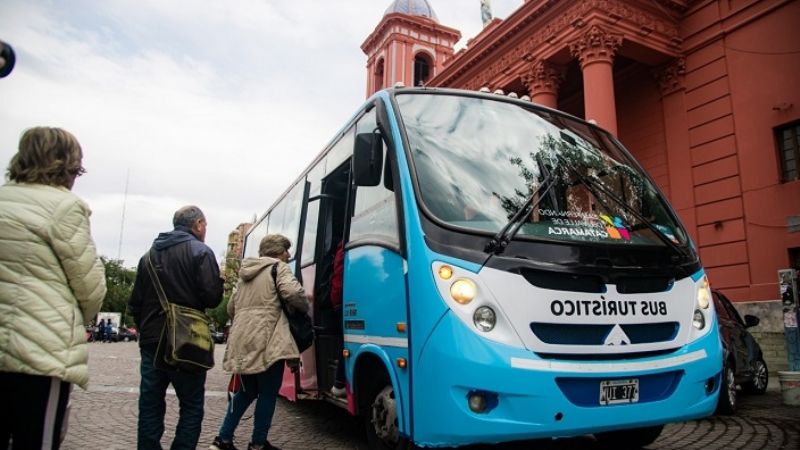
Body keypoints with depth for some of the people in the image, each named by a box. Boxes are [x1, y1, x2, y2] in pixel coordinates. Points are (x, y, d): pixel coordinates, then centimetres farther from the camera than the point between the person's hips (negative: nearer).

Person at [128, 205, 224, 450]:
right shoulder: (201, 251, -6)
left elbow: (135, 302, 13)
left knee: (150, 405, 11)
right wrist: (220, 281, 5)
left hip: (151, 341, 6)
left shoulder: (149, 254, 13)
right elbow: (211, 298, -15)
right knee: (191, 406, 4)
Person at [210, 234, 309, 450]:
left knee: (247, 391, 20)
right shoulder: (278, 267, 0)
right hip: (266, 341, -8)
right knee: (268, 393, 4)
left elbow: (231, 308, 27)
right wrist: (305, 307, 0)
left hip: (241, 341, 8)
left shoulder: (245, 273, 25)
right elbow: (292, 292, -18)